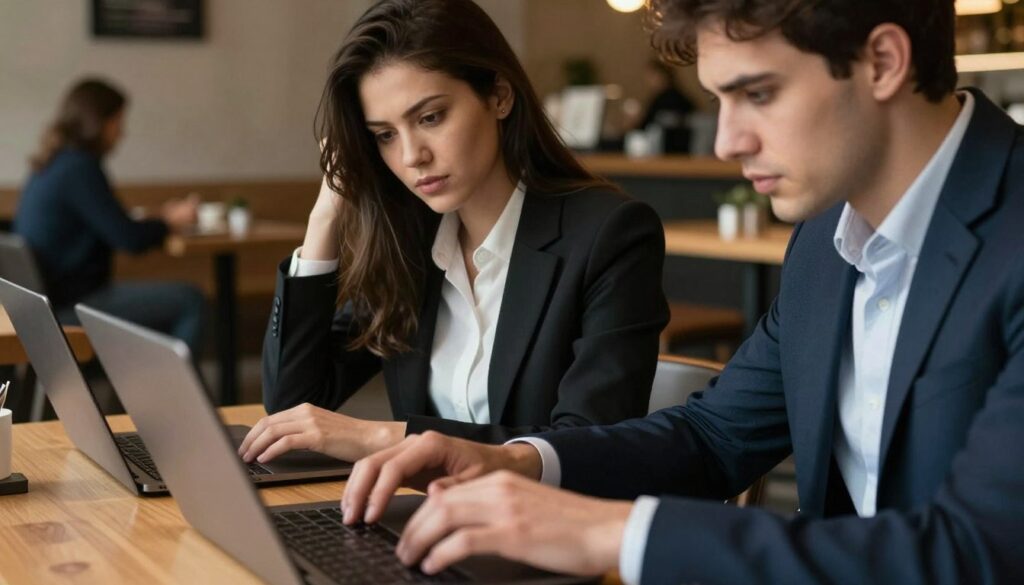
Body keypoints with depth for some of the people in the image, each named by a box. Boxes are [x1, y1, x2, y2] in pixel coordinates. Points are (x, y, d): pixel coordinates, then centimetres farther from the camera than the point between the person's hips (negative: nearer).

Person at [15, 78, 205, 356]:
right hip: (69, 305, -10)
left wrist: (160, 221, 19)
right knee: (189, 300, -10)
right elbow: (129, 239, -17)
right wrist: (169, 223, 2)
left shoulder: (50, 166, 12)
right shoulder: (80, 168, -17)